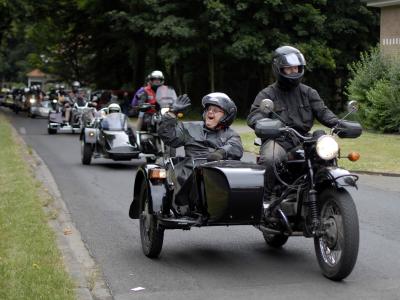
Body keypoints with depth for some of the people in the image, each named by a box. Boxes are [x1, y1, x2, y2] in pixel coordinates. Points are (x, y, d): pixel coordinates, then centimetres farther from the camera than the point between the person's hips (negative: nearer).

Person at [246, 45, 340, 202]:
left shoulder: (308, 93, 18)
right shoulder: (267, 94, 5)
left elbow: (322, 111, 6)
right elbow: (254, 115, -9)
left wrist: (337, 123, -15)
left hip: (302, 140, 4)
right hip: (277, 140, -4)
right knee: (269, 160, -35)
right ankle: (265, 198, -18)